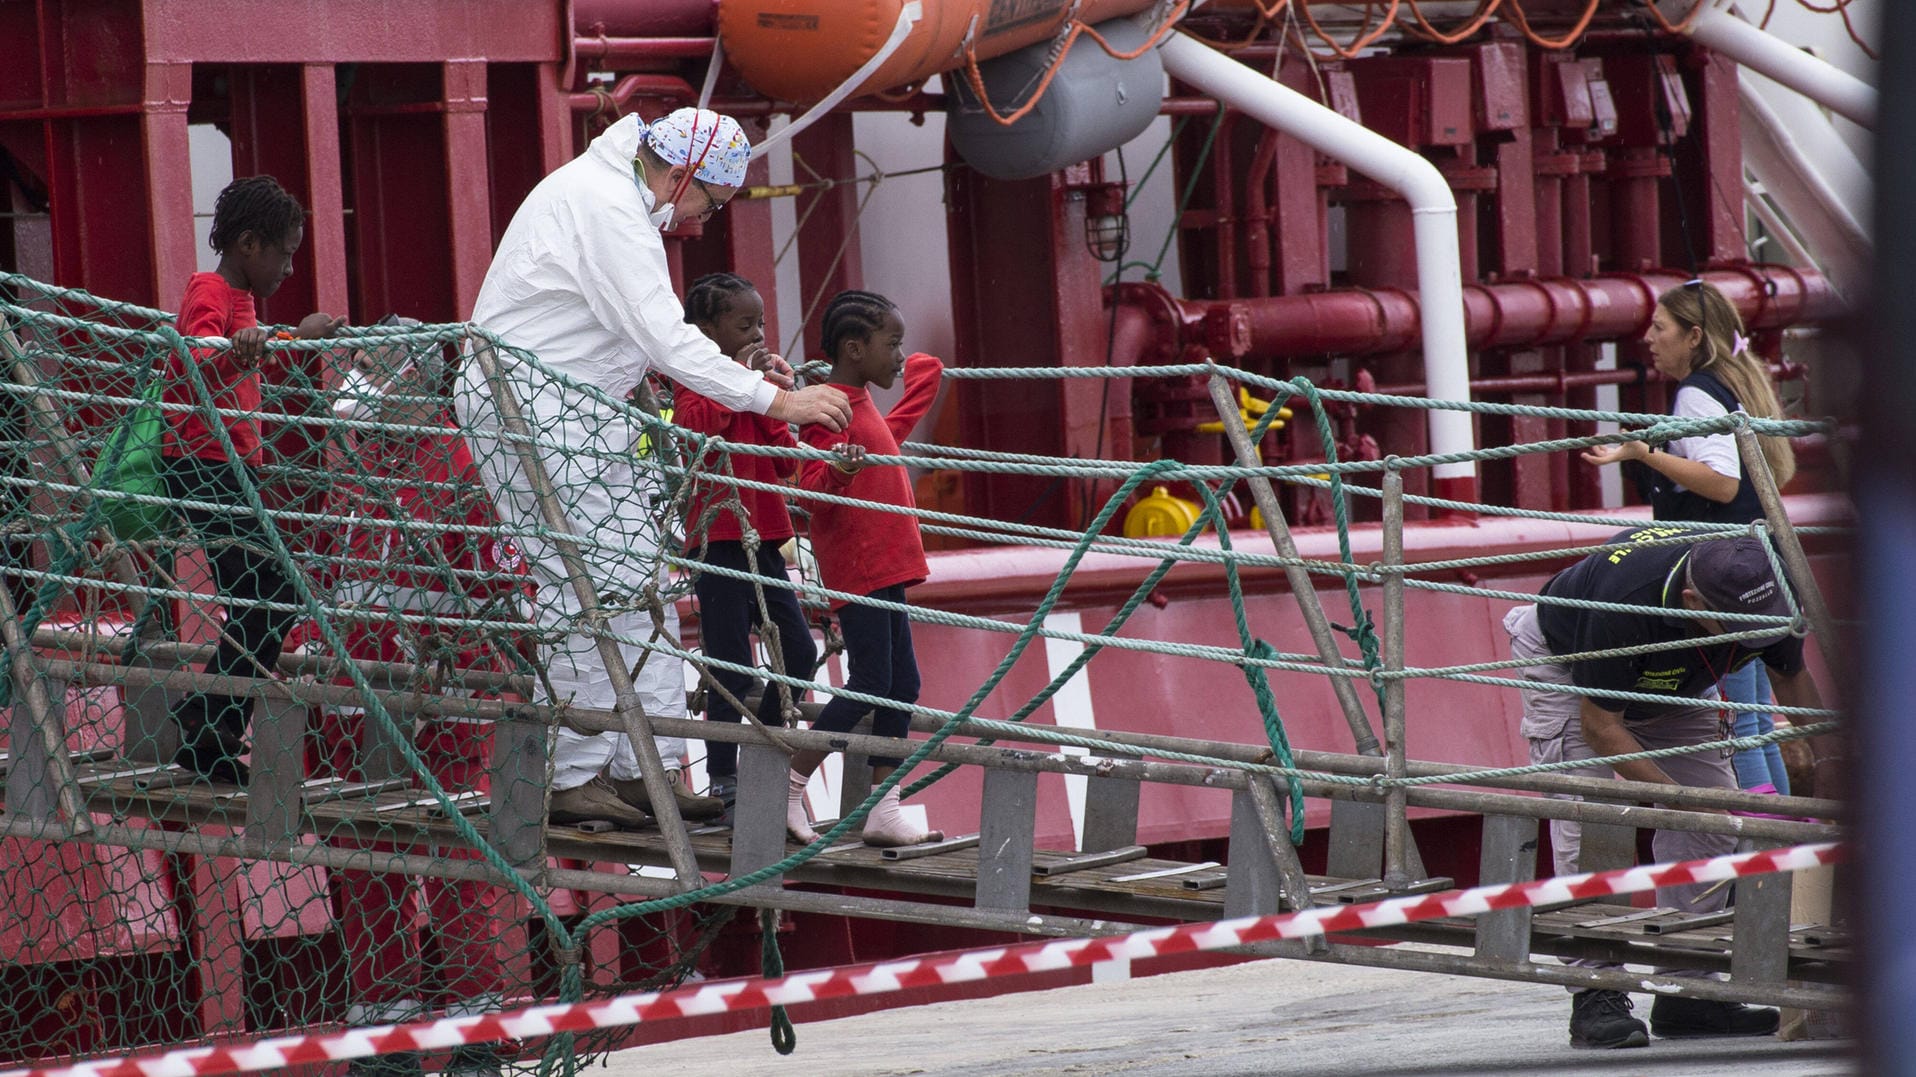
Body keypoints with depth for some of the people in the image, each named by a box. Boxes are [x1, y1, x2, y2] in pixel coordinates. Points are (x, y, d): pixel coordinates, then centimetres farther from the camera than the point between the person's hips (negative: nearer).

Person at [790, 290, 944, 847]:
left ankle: (884, 812, 9)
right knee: (870, 682, -11)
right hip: (856, 564, -10)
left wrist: (921, 371, 48)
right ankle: (788, 792, -4)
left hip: (883, 564, 10)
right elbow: (812, 489, -25)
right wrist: (839, 470, -43)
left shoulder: (864, 406, 15)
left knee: (902, 684, 8)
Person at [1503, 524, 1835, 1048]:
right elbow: (1601, 727, -31)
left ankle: (1688, 990, 1)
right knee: (1589, 822, -20)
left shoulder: (1769, 592, -28)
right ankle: (1596, 999, -18)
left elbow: (1791, 676, -6)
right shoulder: (1624, 602, -44)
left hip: (1674, 680, 6)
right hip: (1564, 662, -6)